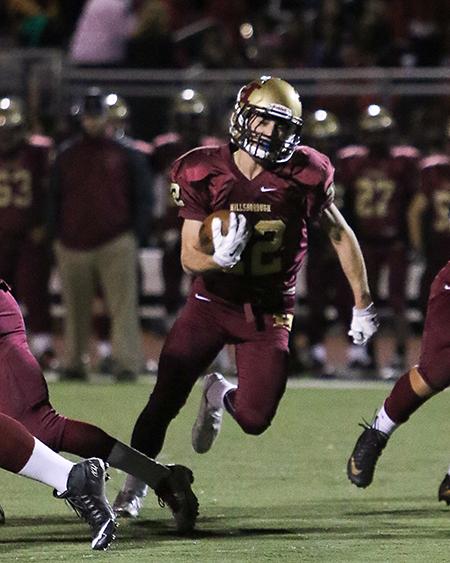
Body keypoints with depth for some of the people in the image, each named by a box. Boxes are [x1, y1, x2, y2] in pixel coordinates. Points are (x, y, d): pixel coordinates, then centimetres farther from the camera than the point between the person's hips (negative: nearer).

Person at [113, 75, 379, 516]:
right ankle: (133, 486, 15)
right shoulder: (204, 173, -13)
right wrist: (219, 255, -33)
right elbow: (190, 257, -10)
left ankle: (219, 395, 29)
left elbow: (340, 234, 2)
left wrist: (362, 303, 5)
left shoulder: (304, 175, -13)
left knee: (254, 419, -8)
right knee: (165, 398, -6)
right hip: (212, 301, 0)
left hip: (268, 311, 0)